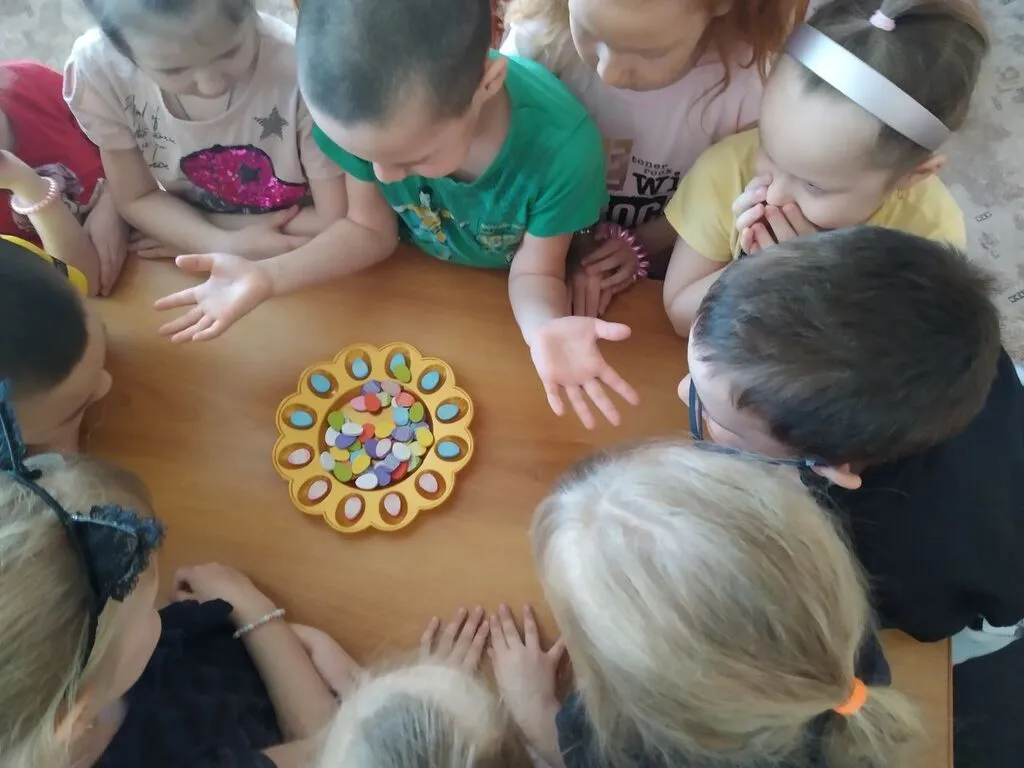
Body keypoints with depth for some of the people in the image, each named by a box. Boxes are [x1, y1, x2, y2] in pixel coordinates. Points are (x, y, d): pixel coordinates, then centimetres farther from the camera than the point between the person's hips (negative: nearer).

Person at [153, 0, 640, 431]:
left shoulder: (561, 145, -39)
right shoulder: (365, 113, -30)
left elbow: (535, 271, -23)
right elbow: (370, 230, -13)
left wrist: (545, 329, -46)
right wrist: (266, 277, -28)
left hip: (500, 296, -2)